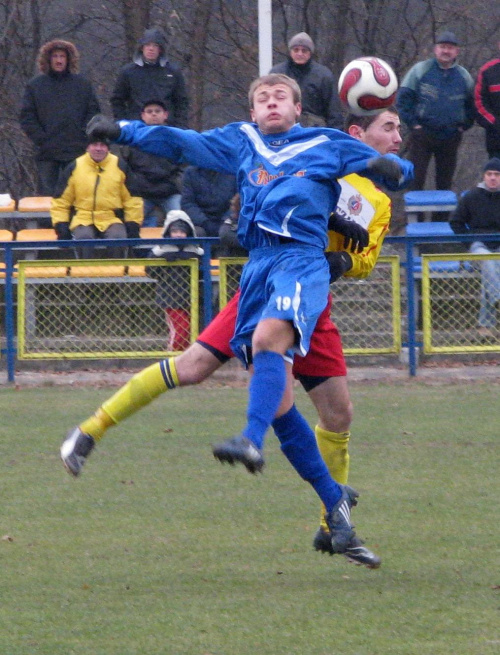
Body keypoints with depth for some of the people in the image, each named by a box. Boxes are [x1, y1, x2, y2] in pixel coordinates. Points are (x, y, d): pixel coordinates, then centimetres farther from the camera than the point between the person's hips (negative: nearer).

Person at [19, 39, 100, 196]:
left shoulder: (83, 84, 9)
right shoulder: (35, 85, 6)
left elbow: (93, 111, 8)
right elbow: (26, 117, 3)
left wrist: (83, 135, -5)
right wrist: (40, 139, -8)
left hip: (77, 152, 1)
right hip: (47, 153, -1)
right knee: (47, 194, -1)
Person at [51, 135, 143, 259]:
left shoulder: (120, 166, 4)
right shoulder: (75, 168, 3)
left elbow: (133, 199, 8)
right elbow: (60, 201, 8)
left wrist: (133, 227, 0)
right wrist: (62, 228, -2)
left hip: (112, 220, 0)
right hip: (83, 219, 0)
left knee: (117, 238, -32)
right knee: (84, 238, -33)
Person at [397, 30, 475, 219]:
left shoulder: (464, 76, 9)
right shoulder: (420, 70, 0)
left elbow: (472, 104, 19)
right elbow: (403, 98, 1)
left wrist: (464, 125, 6)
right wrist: (413, 123, -5)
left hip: (451, 138, 3)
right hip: (422, 135, -3)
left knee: (445, 183, 6)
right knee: (415, 180, -8)